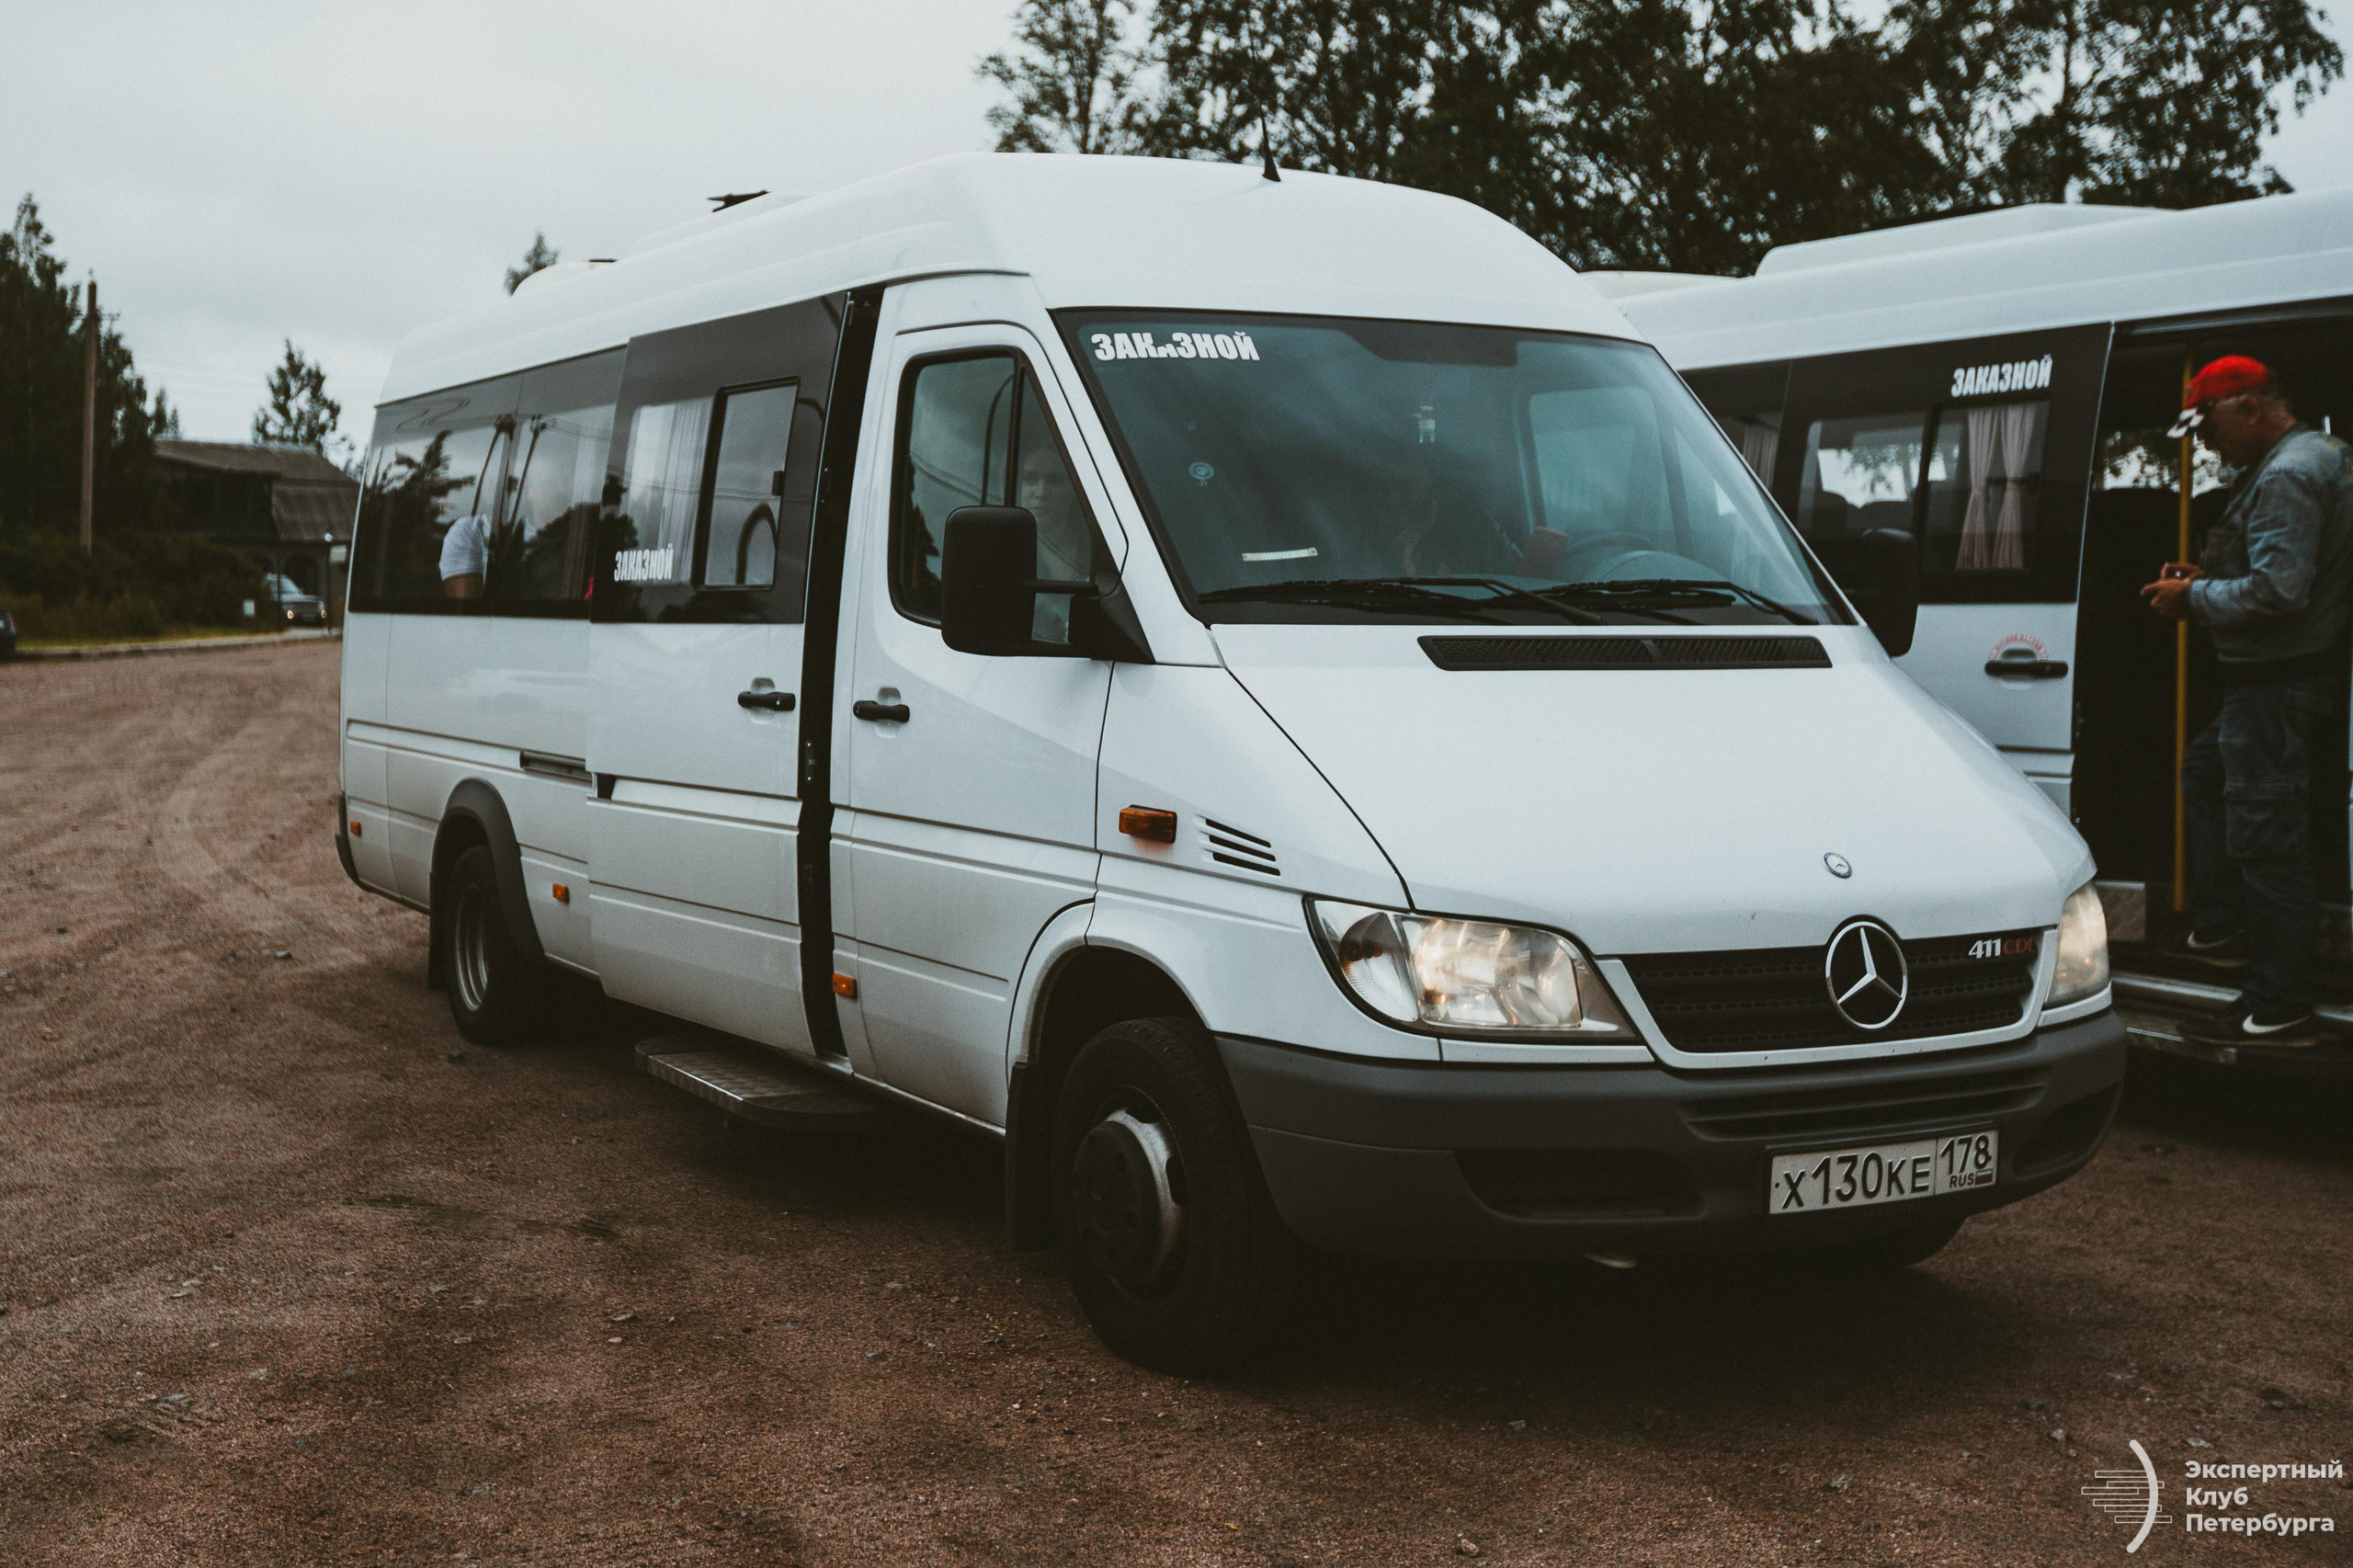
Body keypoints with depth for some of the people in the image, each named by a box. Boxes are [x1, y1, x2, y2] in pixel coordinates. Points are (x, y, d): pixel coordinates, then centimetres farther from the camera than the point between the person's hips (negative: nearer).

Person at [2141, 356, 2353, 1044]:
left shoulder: (2287, 477, -20)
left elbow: (2277, 590, -28)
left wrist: (2195, 597, -14)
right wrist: (2207, 577, 11)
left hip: (2277, 684, -12)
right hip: (2274, 679, 12)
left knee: (2266, 834, -6)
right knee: (2206, 771, 29)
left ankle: (2278, 1010, -1)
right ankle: (2220, 929, 32)